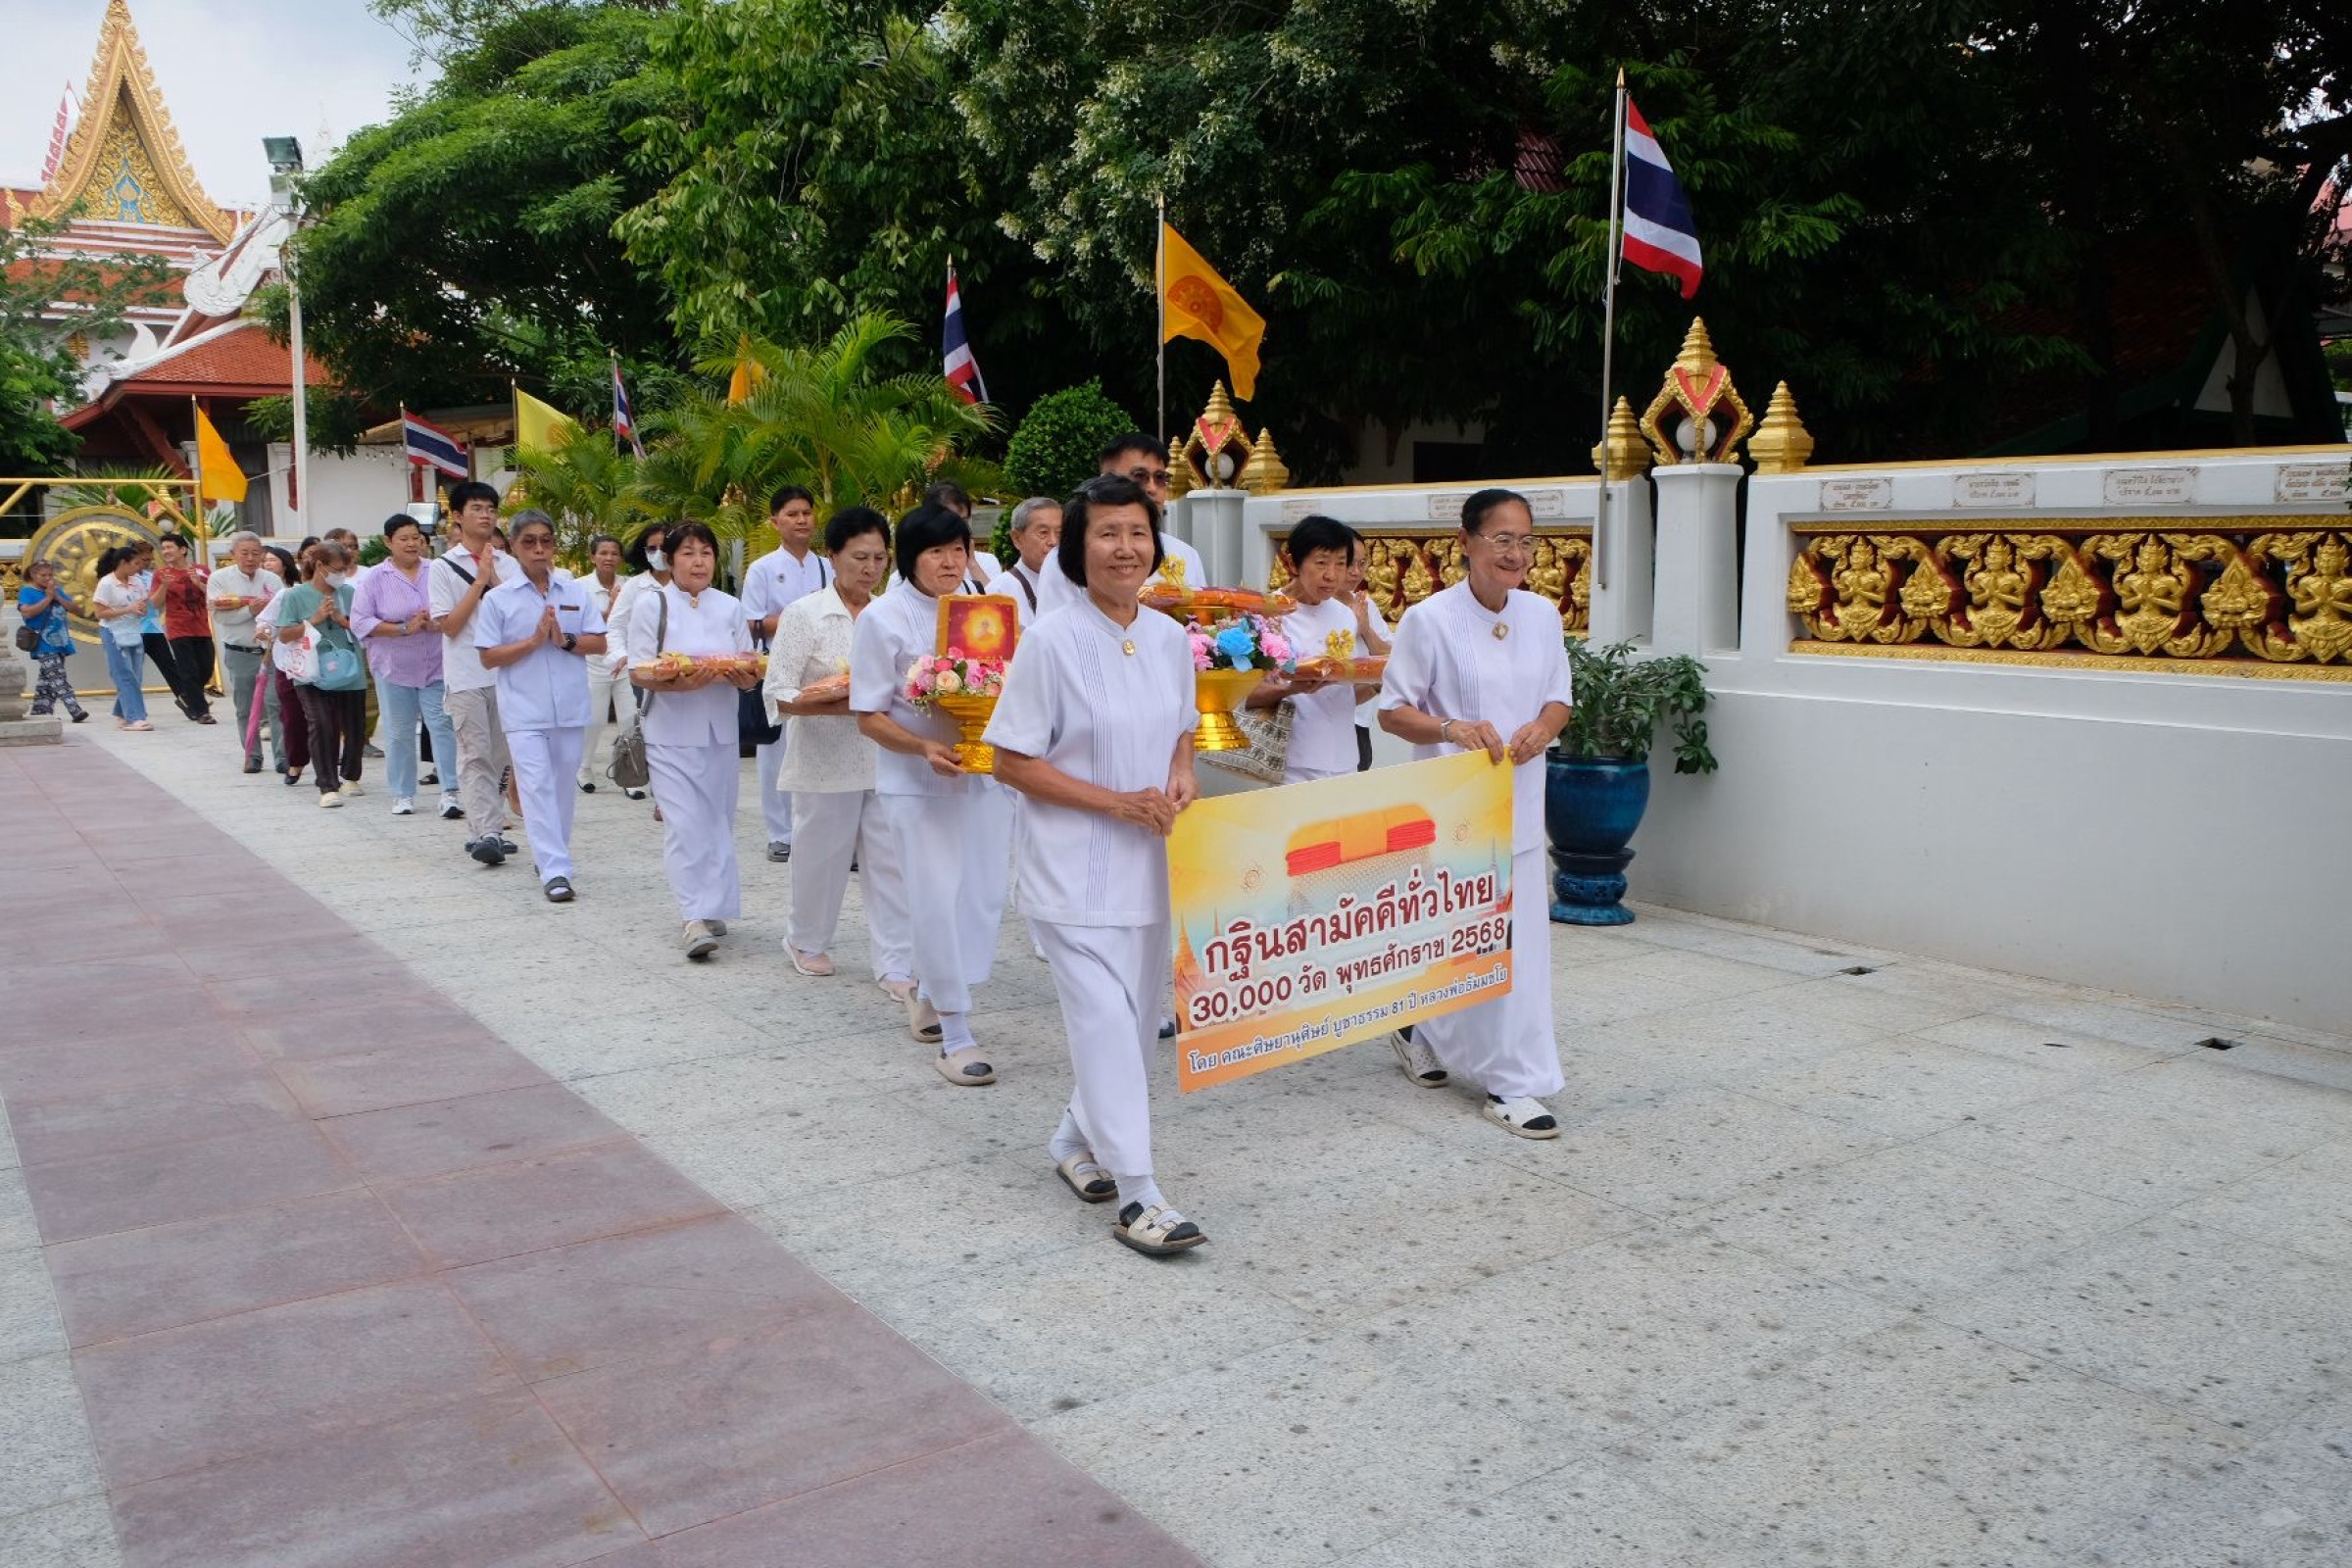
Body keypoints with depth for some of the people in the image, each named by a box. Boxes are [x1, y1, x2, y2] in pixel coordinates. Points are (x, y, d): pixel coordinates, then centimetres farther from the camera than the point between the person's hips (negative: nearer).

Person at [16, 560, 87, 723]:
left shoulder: (57, 590, 15)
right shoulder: (27, 592, -1)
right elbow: (27, 612, -16)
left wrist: (57, 596, -5)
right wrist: (48, 597, -12)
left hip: (59, 642, 6)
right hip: (44, 644, -6)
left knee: (46, 678, 12)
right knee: (57, 678, -13)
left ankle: (39, 711, 19)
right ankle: (75, 710, -22)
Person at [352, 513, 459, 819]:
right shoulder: (374, 578, -1)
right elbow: (360, 622, -6)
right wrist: (404, 628, -16)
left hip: (437, 666, 0)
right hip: (394, 667, 0)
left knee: (443, 725, -6)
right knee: (399, 733, 8)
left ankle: (450, 791, -5)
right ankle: (403, 794, 19)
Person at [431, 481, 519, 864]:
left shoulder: (507, 564, 10)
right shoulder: (444, 567, 1)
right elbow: (449, 625, -6)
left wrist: (493, 577, -8)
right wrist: (480, 581, -9)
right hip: (464, 676, -4)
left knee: (496, 756, 8)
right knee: (475, 755, -9)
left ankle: (482, 831, 17)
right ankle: (486, 833, -15)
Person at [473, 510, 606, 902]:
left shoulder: (576, 593, 5)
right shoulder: (497, 599, -1)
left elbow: (599, 644, 4)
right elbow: (489, 657, -4)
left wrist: (565, 640, -13)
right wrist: (534, 641, -14)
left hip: (570, 707, 3)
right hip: (524, 711, -3)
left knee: (563, 785, 12)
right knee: (537, 786, -10)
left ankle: (552, 855, 29)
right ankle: (554, 871, -13)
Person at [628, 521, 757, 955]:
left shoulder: (731, 607, 11)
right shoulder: (651, 604, -1)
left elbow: (748, 670, 9)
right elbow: (638, 672, -7)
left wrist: (746, 674, -15)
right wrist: (678, 683, -26)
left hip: (720, 729, 4)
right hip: (671, 730, -4)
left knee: (717, 821, 8)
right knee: (684, 823, -12)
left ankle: (711, 908, 19)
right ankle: (694, 917, -14)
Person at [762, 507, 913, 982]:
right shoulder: (805, 614, -6)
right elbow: (779, 696, -10)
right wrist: (843, 706, -22)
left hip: (886, 759, 3)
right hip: (827, 761, -3)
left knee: (891, 861, 1)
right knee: (822, 856, 10)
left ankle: (895, 965, 9)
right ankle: (806, 941, 34)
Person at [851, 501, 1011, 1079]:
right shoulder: (884, 618, -8)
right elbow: (869, 717, -8)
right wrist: (925, 748, -24)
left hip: (978, 776, 6)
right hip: (915, 784, -5)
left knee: (985, 897, 8)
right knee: (941, 902, -8)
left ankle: (925, 991, 33)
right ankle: (955, 1038, 4)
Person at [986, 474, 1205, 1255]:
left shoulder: (1170, 639, 4)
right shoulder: (1052, 642, -13)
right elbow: (1011, 761, -11)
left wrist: (1180, 774, -5)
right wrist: (1117, 802, -18)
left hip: (1153, 862, 6)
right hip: (1076, 868, -6)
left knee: (1134, 1018, 14)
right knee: (1105, 1020, -9)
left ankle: (1077, 1141, 35)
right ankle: (1136, 1195, -1)